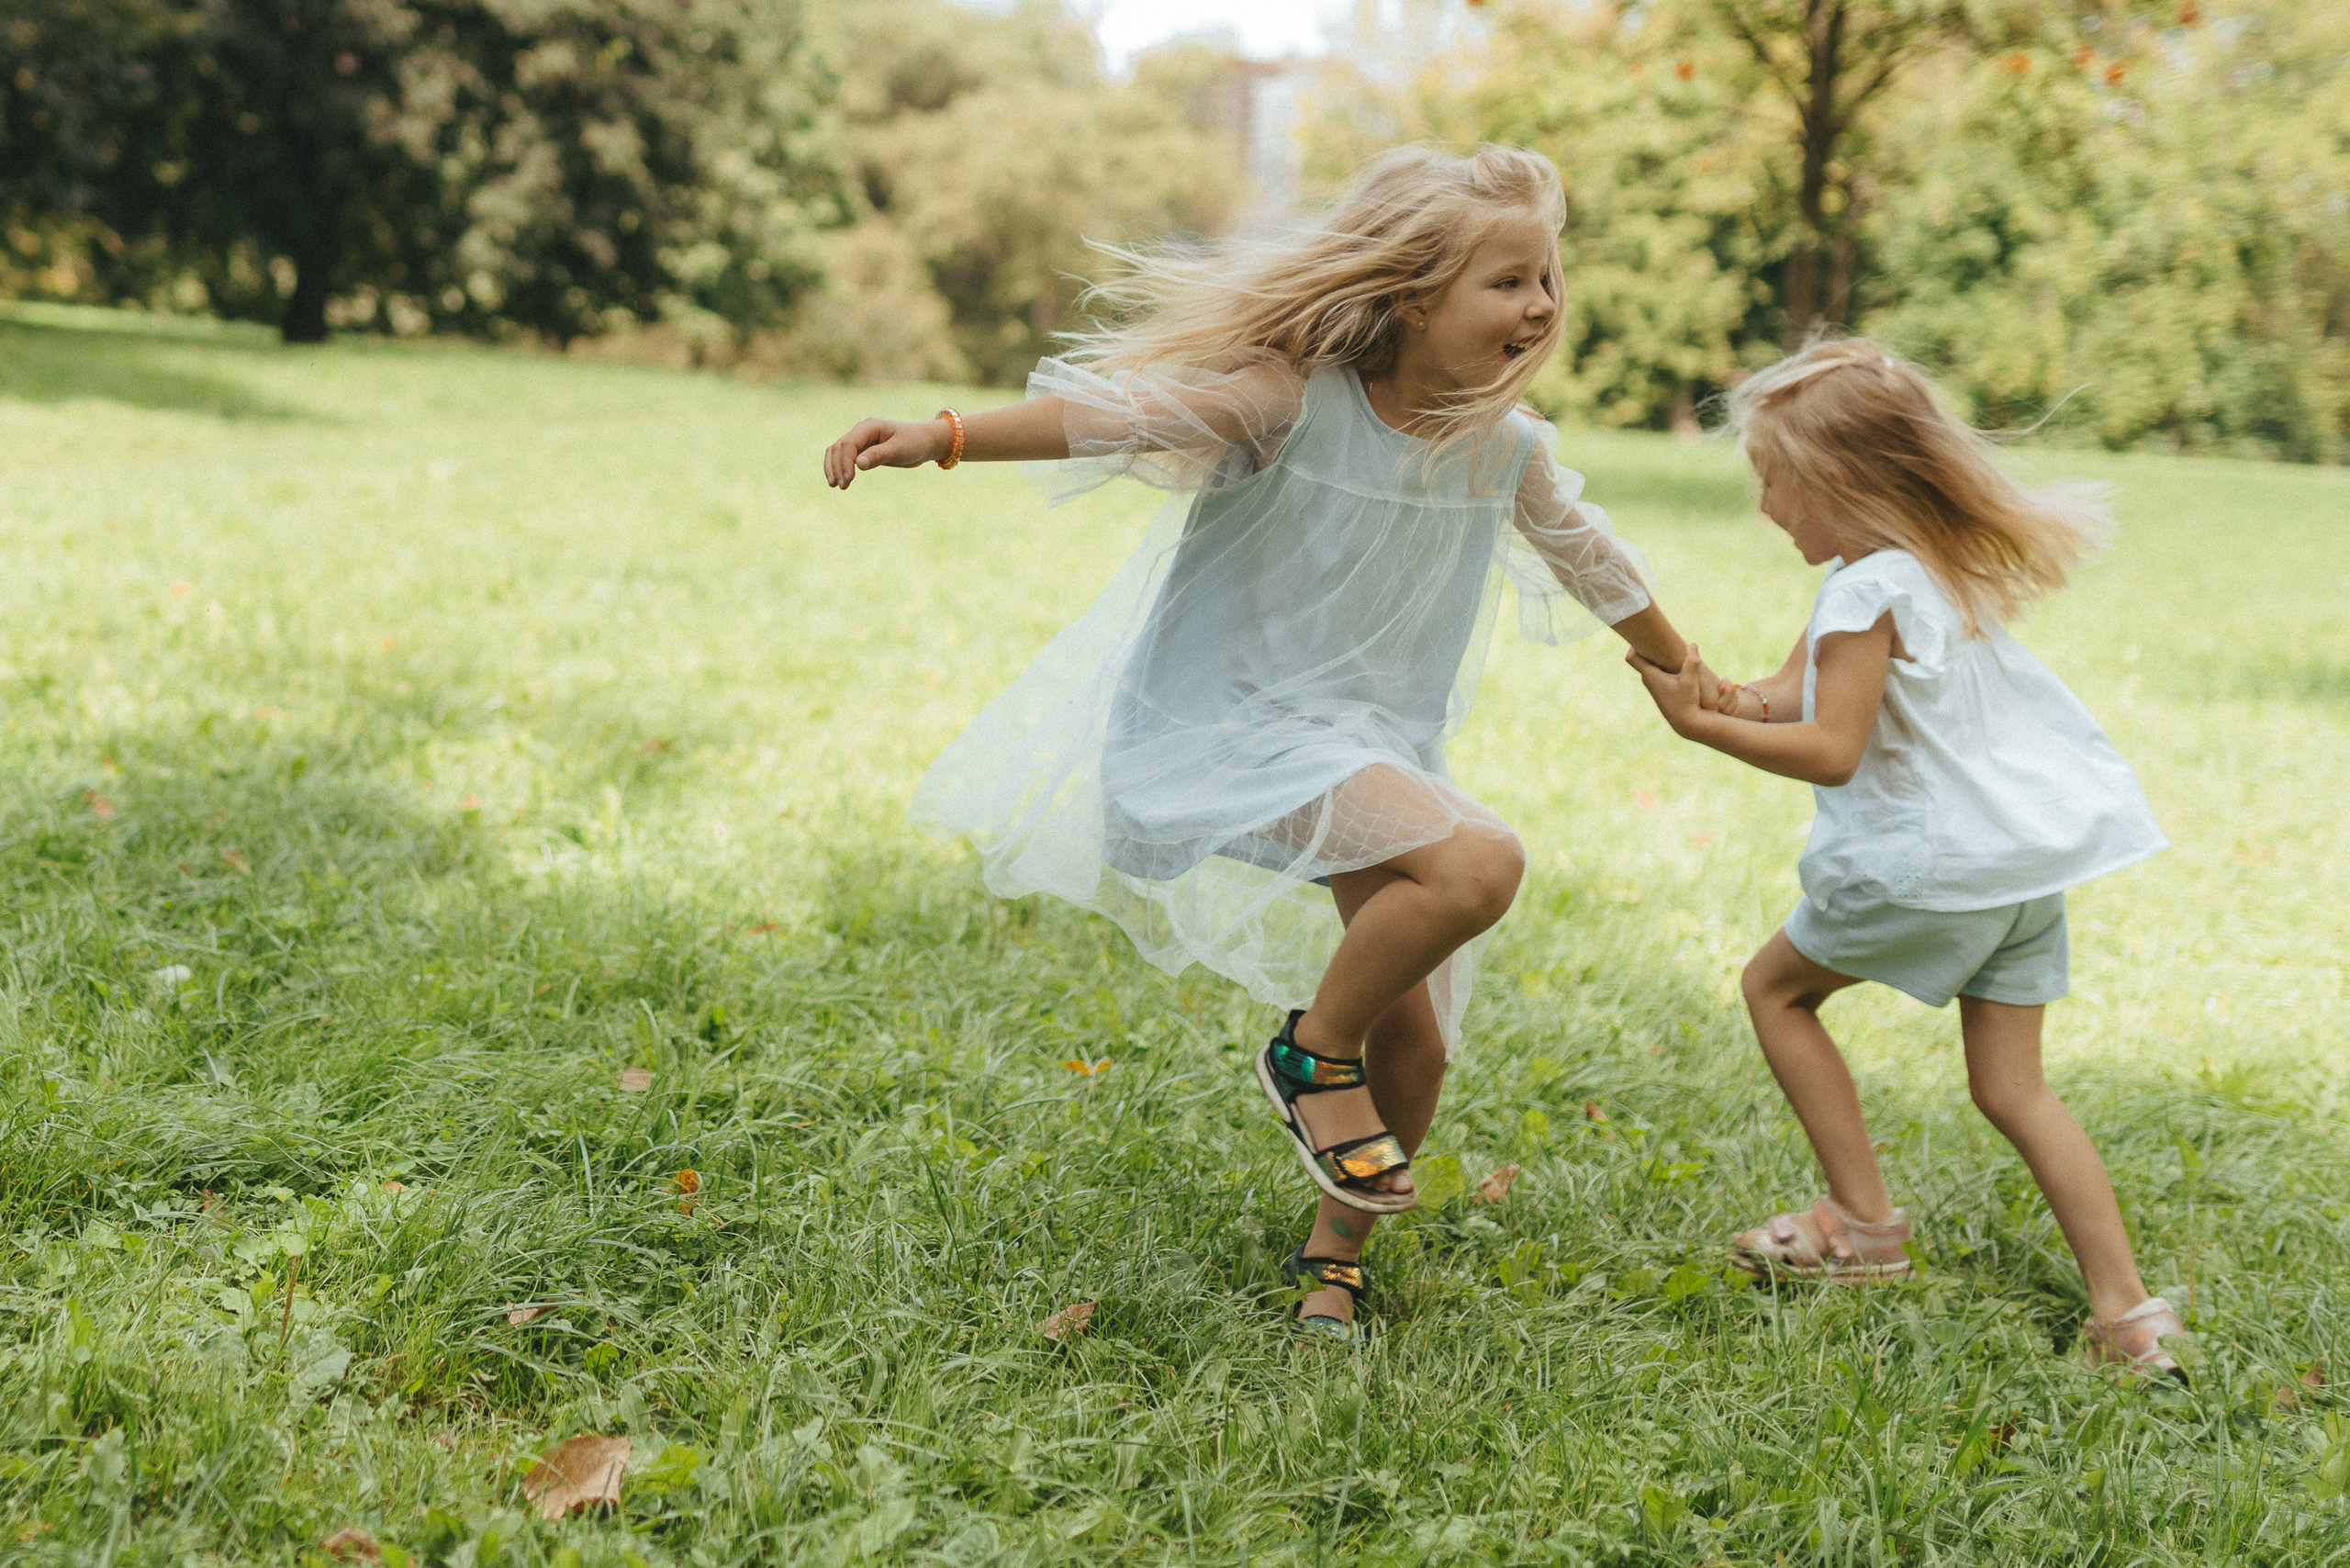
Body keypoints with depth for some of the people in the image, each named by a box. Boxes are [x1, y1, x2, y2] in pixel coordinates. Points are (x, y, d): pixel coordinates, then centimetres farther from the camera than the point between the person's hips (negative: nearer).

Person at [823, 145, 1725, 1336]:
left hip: (1374, 745, 7)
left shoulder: (1505, 447, 3)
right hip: (1232, 722, -7)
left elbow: (1593, 563, 21)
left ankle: (1335, 1254, 31)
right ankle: (1314, 1051, -8)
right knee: (1477, 863, -32)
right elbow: (1123, 411, -29)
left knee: (1414, 1049, 6)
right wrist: (946, 437, -45)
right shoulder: (1292, 399, -16)